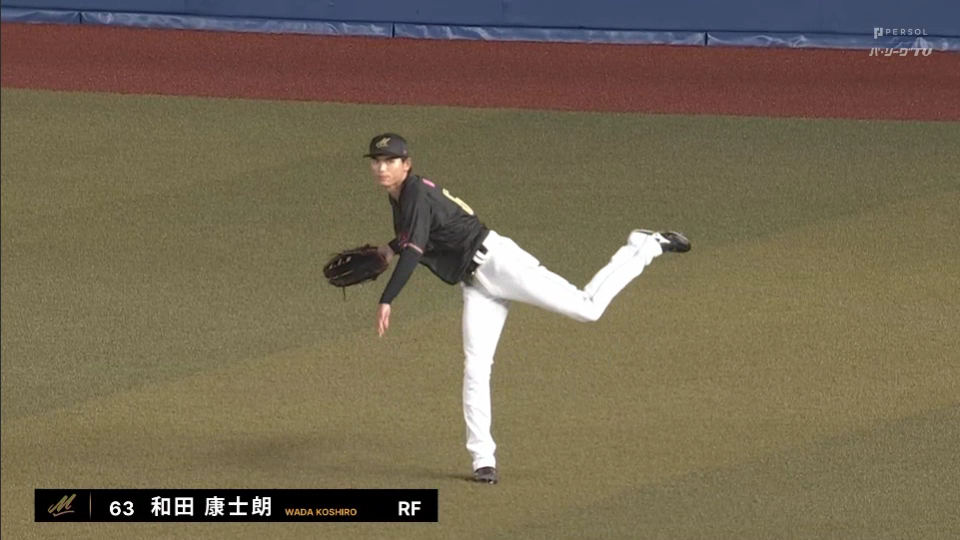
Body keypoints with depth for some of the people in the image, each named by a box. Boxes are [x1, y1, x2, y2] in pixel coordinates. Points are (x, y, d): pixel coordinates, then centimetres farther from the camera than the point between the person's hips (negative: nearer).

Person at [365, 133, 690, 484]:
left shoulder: (417, 194, -17)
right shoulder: (399, 199, 13)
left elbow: (413, 252, -28)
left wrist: (386, 301, -30)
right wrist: (390, 250, 20)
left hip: (495, 261, -9)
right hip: (476, 285, 9)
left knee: (587, 308, -13)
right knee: (475, 367, -3)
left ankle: (643, 248, 7)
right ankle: (483, 460, -2)